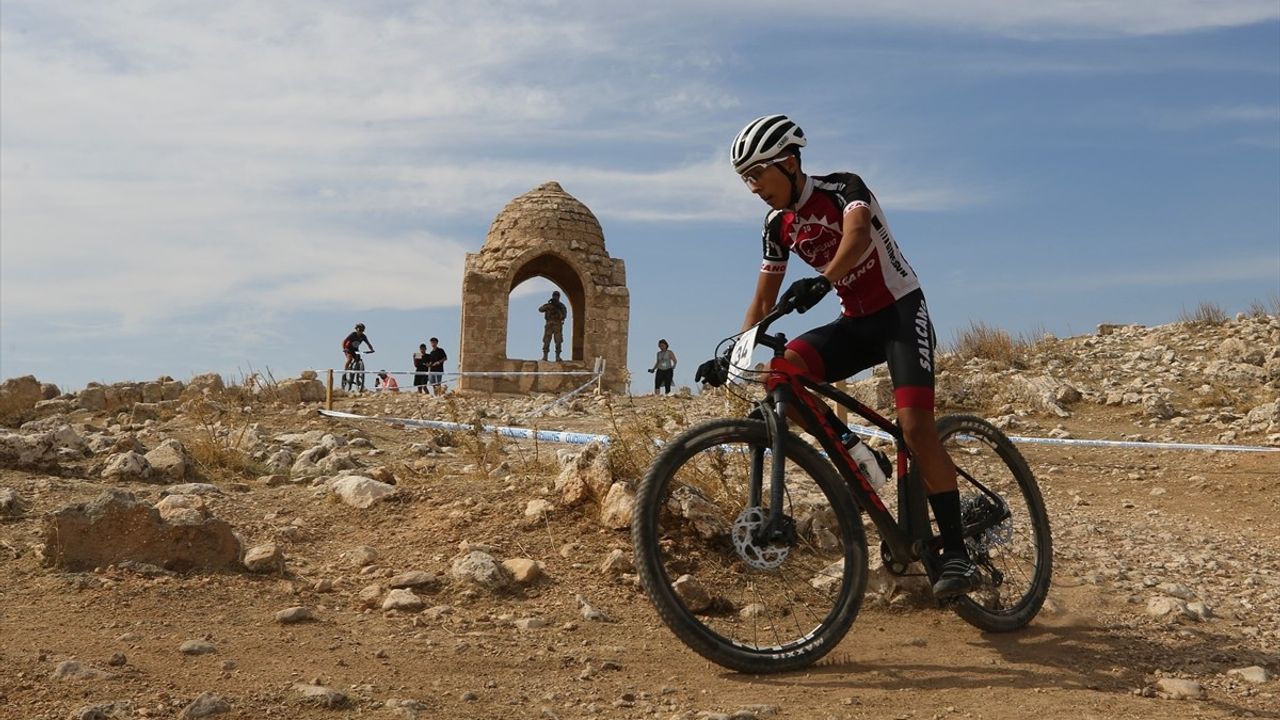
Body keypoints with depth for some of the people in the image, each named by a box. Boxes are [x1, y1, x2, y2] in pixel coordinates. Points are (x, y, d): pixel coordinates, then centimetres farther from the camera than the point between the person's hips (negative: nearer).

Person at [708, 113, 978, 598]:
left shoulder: (842, 189, -15)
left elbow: (857, 234, -37)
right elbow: (764, 299, 8)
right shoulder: (778, 225, 4)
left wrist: (823, 280, -55)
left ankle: (957, 554, -14)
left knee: (915, 426, -22)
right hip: (855, 322, 6)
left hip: (901, 311, -6)